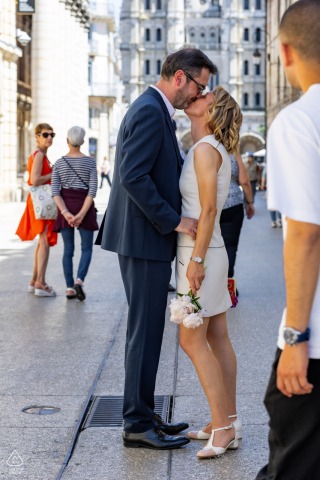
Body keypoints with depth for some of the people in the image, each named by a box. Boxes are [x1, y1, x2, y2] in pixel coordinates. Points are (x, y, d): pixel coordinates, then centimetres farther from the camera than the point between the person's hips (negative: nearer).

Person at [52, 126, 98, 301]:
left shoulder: (59, 163, 0)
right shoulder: (89, 162, -4)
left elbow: (55, 191, -7)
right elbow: (93, 190, -12)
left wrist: (65, 212, -12)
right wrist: (82, 214, -14)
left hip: (65, 207, 2)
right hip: (84, 206, -2)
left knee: (68, 249, 8)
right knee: (86, 248, 7)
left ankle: (69, 288, 6)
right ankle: (79, 280, -16)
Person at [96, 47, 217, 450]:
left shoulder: (153, 109, 17)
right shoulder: (150, 112, -15)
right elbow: (133, 176, -24)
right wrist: (173, 221, -20)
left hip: (147, 238, 11)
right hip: (145, 240, -11)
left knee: (145, 332, 14)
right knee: (145, 332, -4)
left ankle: (142, 416, 23)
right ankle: (138, 424, 5)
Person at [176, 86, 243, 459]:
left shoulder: (205, 148, -14)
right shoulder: (212, 149, 13)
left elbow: (208, 208, -19)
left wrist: (196, 260, -20)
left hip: (200, 253, -9)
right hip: (207, 250, 9)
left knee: (192, 340, -7)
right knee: (217, 338, 10)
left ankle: (222, 426, -3)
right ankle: (228, 420, 15)